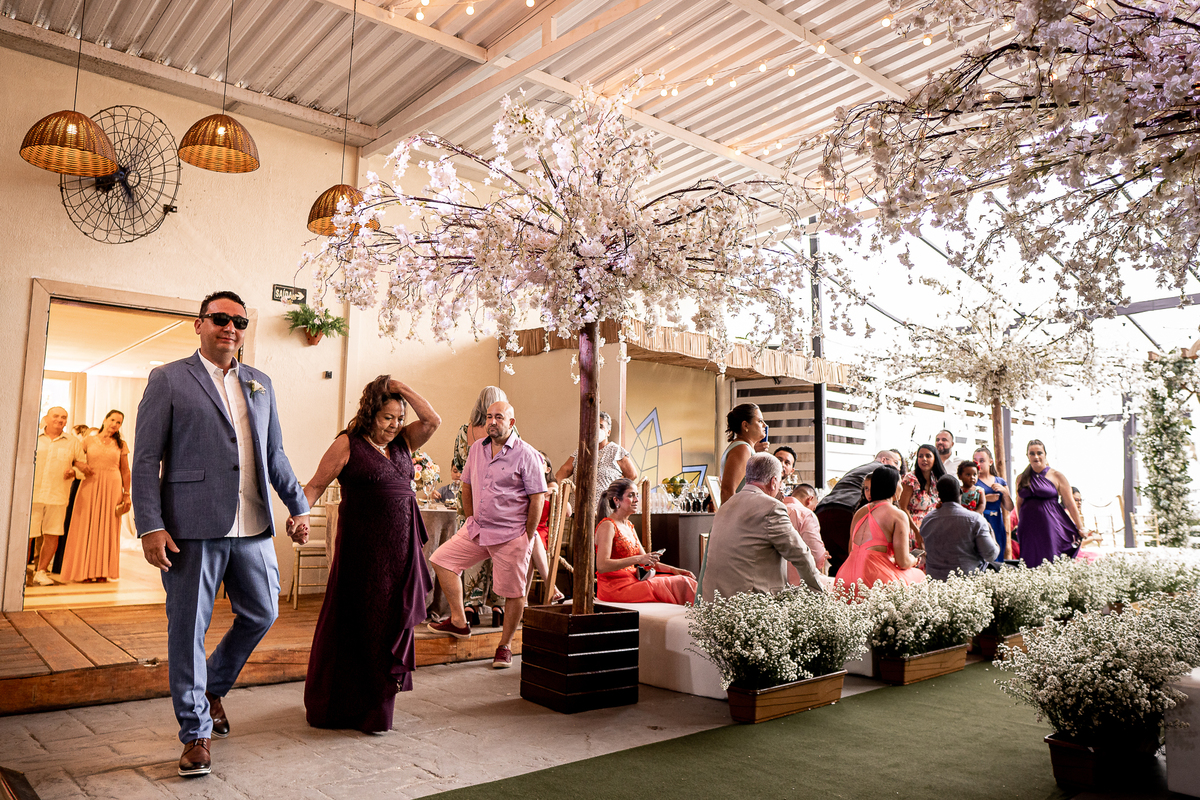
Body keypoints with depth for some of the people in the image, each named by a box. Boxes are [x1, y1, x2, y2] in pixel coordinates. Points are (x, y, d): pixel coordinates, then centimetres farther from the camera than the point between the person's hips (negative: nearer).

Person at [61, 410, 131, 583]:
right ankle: (85, 570, 6)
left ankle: (102, 572, 5)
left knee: (107, 528, 1)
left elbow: (125, 471, 9)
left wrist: (127, 494, 5)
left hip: (112, 487, 1)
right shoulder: (89, 441, 7)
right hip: (90, 486, 0)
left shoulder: (121, 445, 10)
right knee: (87, 527, 0)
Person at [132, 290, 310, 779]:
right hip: (193, 528, -5)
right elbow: (146, 459, -3)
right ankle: (196, 732, 20)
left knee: (261, 614, 12)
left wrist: (298, 506, 13)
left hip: (253, 526, 5)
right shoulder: (168, 379, 2)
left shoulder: (259, 384, 15)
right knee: (188, 629, 5)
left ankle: (213, 688, 38)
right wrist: (151, 527, -11)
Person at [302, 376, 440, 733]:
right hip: (362, 547, -5)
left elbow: (433, 420, 1)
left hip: (400, 548, 5)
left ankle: (376, 702, 24)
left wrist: (400, 388, -2)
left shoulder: (402, 441, 11)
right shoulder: (347, 445, -4)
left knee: (390, 622, 10)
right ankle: (336, 704, 21)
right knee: (356, 623, 4)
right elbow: (315, 485, -7)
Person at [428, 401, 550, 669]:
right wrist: (471, 521, 12)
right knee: (442, 559, 2)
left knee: (514, 592, 1)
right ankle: (459, 622, 12)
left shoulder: (526, 455, -10)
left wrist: (527, 537, -10)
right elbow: (467, 485, 19)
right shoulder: (477, 449, 8)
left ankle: (505, 646, 20)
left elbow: (537, 499, -10)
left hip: (511, 535, -6)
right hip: (477, 529, 6)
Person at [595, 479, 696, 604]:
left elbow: (645, 561, 20)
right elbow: (601, 566, -21)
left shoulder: (629, 526, 18)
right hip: (614, 587, -9)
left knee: (684, 580, -7)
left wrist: (674, 570, 6)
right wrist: (637, 559, -25)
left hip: (632, 579, 9)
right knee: (679, 584, -19)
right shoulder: (607, 526, -11)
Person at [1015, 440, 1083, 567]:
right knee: (1030, 566, 1)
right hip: (1029, 529, 3)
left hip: (1050, 527, -3)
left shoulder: (1057, 476, 2)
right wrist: (1021, 523, 10)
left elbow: (1070, 504, 1)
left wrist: (1080, 529, 1)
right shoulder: (1021, 479, 11)